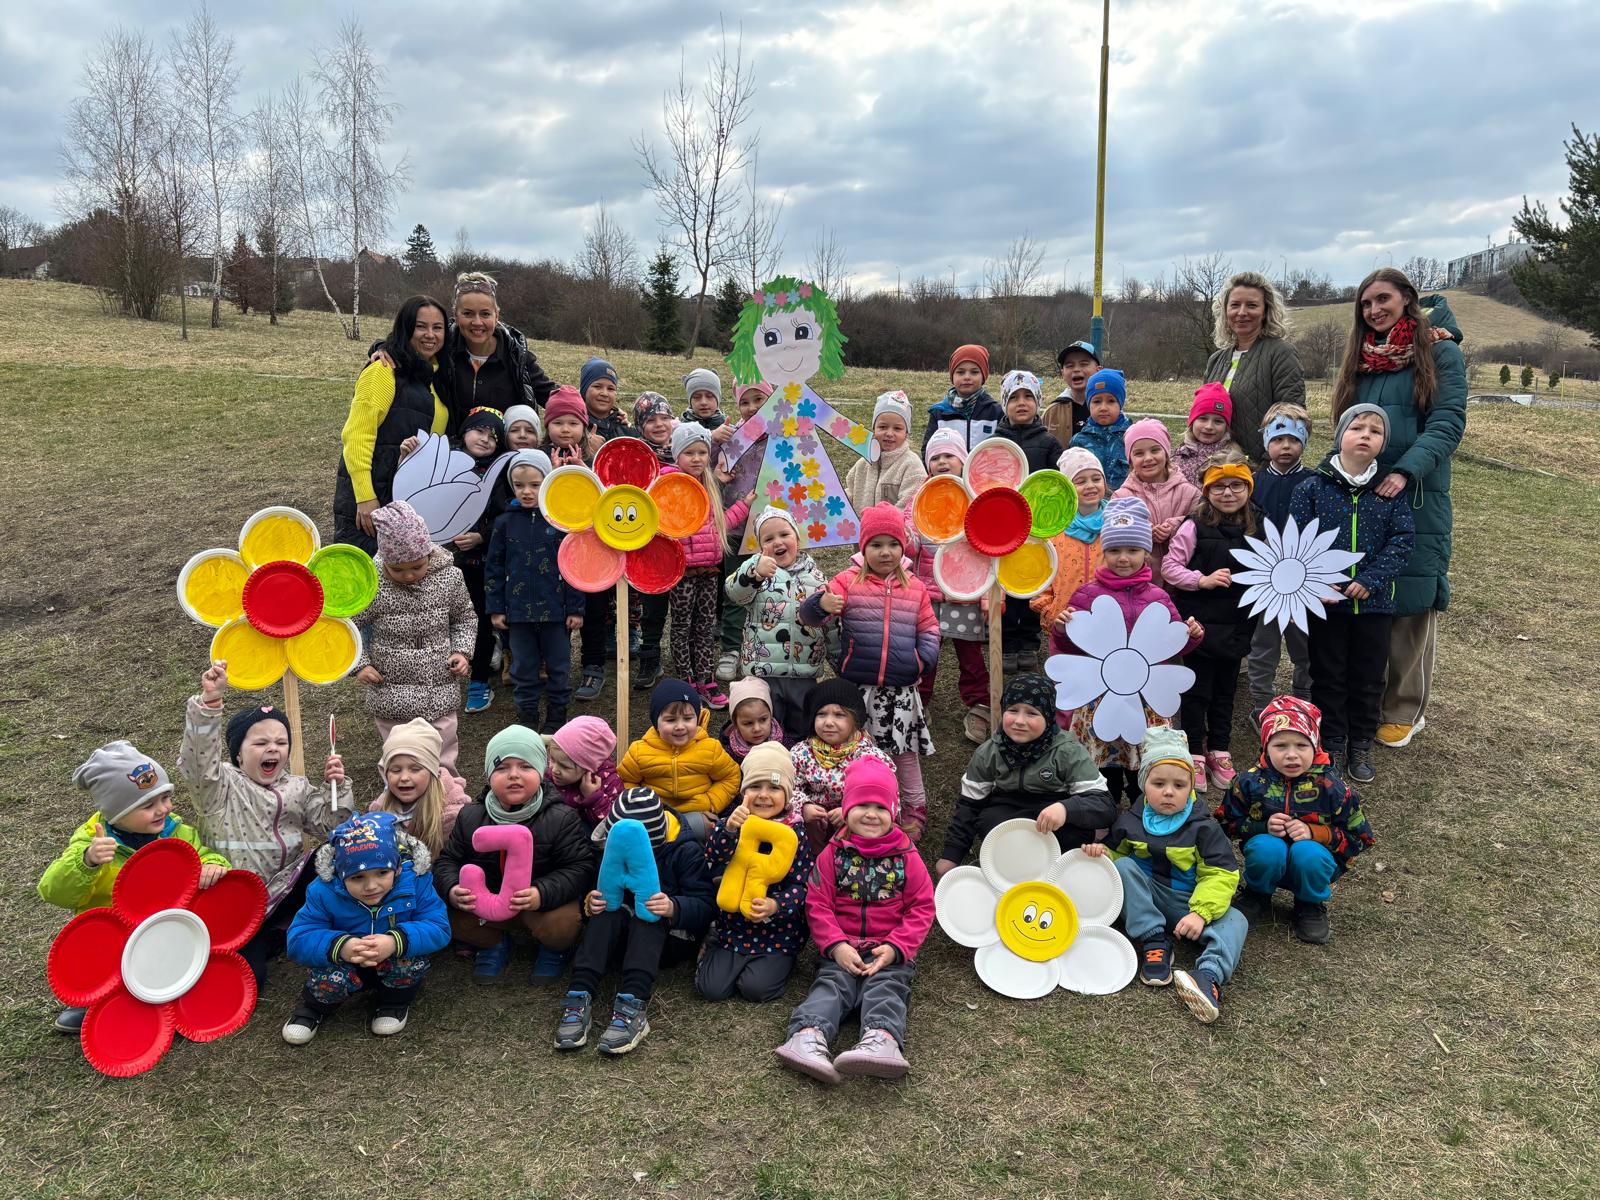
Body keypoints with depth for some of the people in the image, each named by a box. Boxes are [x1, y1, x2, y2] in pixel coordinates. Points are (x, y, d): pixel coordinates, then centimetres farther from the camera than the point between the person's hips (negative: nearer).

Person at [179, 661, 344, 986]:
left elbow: (332, 828, 9)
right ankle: (263, 939, 13)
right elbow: (197, 756, -25)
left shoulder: (298, 787, 11)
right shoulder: (221, 785, -4)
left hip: (289, 888, 4)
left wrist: (337, 788, -9)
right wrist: (209, 701, -40)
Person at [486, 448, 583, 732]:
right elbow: (493, 568, 5)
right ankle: (527, 720, 24)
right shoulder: (505, 522, 0)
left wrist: (576, 608, -5)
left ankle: (556, 719, 25)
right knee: (523, 669, 11)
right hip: (519, 610, 2)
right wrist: (495, 608, 2)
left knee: (559, 668, 10)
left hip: (556, 611, -2)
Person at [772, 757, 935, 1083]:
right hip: (843, 950, 1)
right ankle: (808, 1037, -47)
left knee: (886, 987, -25)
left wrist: (895, 947, -12)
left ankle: (881, 1042, -51)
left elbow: (922, 908, 2)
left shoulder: (906, 857, 4)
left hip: (890, 951, 0)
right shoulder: (833, 854, 4)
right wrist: (836, 946, -13)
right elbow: (818, 905, 1)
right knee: (831, 984, -22)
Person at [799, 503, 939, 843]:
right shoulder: (848, 581, -3)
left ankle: (914, 809, 28)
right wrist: (821, 604, -36)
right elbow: (809, 615, -11)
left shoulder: (915, 588, 7)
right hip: (858, 688, -2)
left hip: (901, 690, 2)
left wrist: (924, 658, -7)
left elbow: (929, 628, 13)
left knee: (906, 751, 11)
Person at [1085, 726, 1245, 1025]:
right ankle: (1153, 942, -27)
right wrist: (1102, 854, -13)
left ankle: (1210, 974, -51)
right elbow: (1116, 853, 14)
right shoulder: (1130, 822, -1)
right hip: (1145, 902, 1)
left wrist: (1200, 912, -26)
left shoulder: (1203, 827, -8)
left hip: (1189, 905, -1)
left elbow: (1221, 874, -12)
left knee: (1235, 920, -25)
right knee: (1124, 865, -23)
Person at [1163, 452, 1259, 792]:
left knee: (1225, 690, 15)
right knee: (1197, 691, 5)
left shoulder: (1254, 530, 4)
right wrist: (1203, 580, -20)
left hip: (1236, 626, 4)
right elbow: (1169, 567, -9)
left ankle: (1219, 752, 28)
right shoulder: (1195, 527, -9)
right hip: (1200, 623, -4)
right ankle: (1195, 755, 18)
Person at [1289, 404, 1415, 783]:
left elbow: (1403, 539, -6)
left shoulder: (1391, 489, -2)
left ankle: (1361, 744, 27)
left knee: (1369, 677, 12)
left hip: (1374, 602, 1)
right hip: (1326, 601, -1)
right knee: (1328, 676, 10)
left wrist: (1371, 581, -17)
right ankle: (1332, 744, 23)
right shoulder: (1313, 487, -6)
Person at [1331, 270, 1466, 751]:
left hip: (1416, 496, -5)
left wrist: (1405, 471, -24)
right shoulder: (1360, 357, 15)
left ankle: (1405, 710, 10)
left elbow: (1447, 422, -11)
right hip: (1359, 493, 5)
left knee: (1410, 602, -1)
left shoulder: (1440, 352, -2)